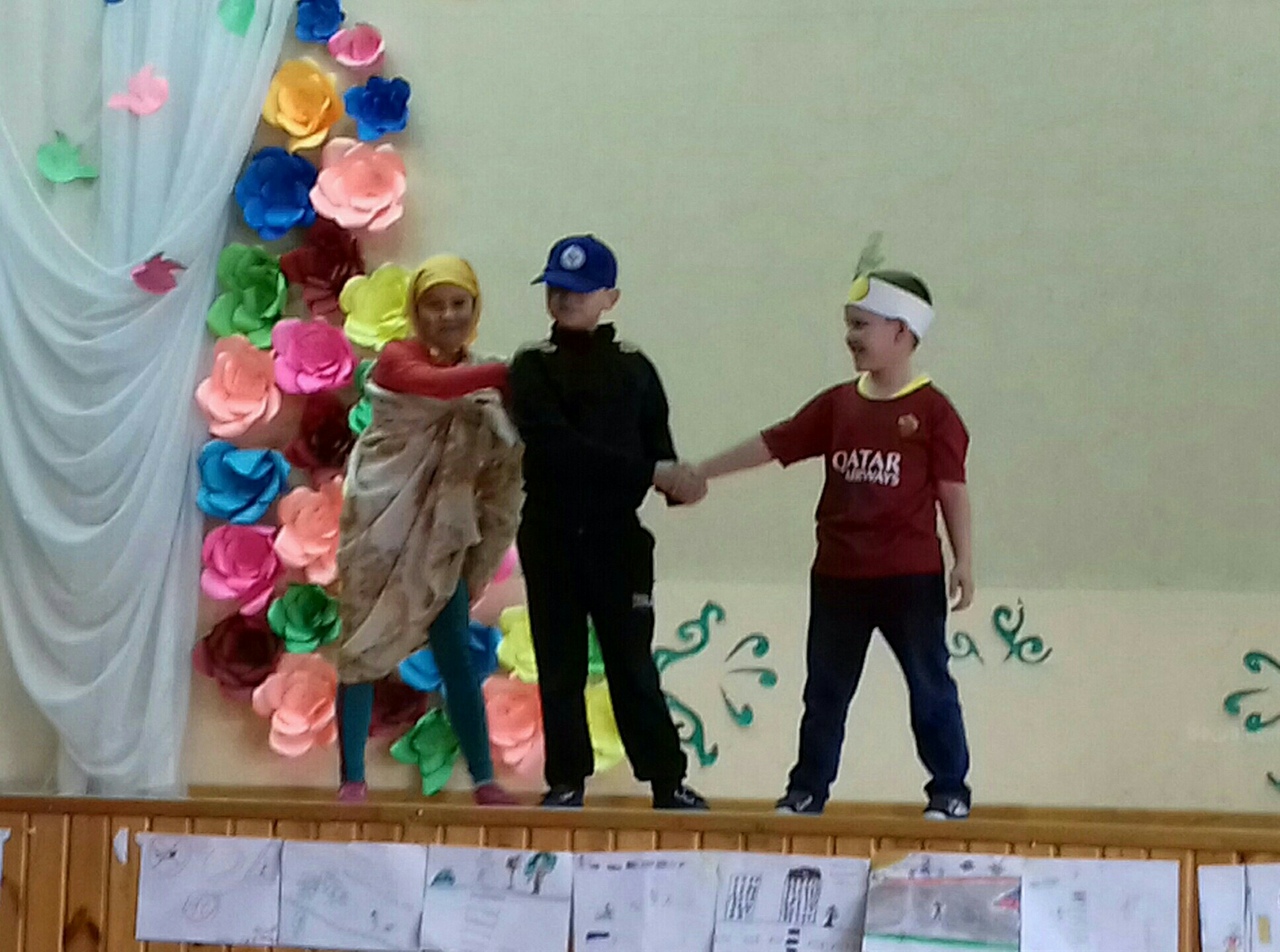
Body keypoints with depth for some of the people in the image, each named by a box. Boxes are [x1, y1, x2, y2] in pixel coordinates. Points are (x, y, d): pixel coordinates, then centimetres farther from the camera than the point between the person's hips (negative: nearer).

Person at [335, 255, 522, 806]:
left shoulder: (477, 375, 10)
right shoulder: (397, 359, -6)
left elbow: (497, 460, 5)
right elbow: (438, 385, -30)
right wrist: (514, 371, -40)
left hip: (439, 534, 4)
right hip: (382, 524, -4)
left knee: (457, 657, 3)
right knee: (363, 647, -3)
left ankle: (484, 781, 6)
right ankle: (352, 780, 2)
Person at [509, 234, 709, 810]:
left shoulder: (634, 368, 6)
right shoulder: (532, 368, 1)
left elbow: (658, 447, 3)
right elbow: (556, 444, -14)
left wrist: (674, 483, -22)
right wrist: (646, 472, -20)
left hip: (617, 532, 0)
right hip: (550, 534, 0)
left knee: (632, 663, 2)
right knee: (559, 665, 6)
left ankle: (667, 781, 7)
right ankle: (567, 781, 15)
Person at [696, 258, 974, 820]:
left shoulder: (931, 410, -7)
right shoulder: (837, 404, 6)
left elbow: (952, 488, -7)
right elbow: (772, 445, 6)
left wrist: (963, 562, -9)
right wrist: (699, 473, 3)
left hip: (910, 577, -5)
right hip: (838, 576, 5)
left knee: (930, 686, 4)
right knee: (825, 688, 13)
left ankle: (949, 790, 14)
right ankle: (807, 789, 23)